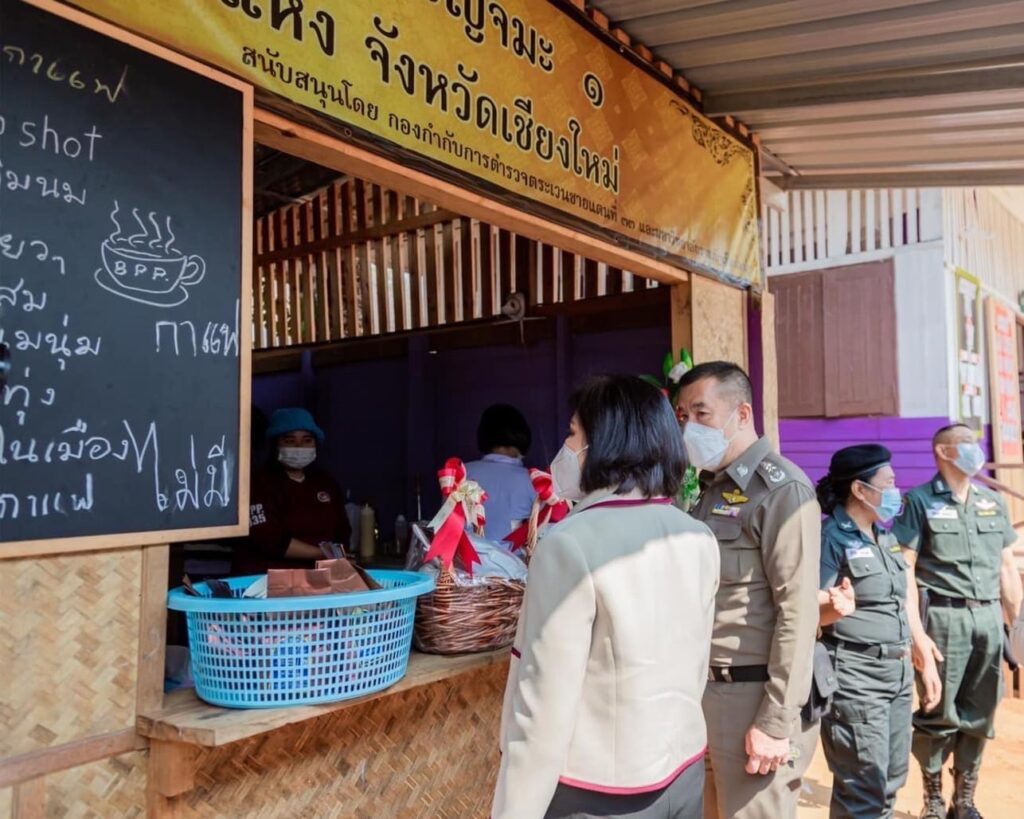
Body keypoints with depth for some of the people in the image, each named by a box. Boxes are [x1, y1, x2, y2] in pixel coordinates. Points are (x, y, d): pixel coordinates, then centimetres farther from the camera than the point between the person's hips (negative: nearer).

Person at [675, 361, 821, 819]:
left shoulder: (781, 489, -11)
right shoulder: (710, 488, 12)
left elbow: (797, 611, -16)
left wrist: (776, 721, -19)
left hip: (753, 694, -7)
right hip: (707, 690, 7)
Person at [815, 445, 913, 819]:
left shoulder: (885, 536, 12)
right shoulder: (830, 538, -14)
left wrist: (913, 649, 19)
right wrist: (836, 608, -39)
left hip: (899, 670, 9)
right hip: (854, 674, -8)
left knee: (891, 779, 16)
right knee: (863, 789, -3)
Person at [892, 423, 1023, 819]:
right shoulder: (920, 501, -3)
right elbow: (905, 569, -9)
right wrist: (916, 632, -14)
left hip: (988, 617, 5)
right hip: (942, 616, -5)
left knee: (979, 714, 10)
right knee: (938, 711, 2)